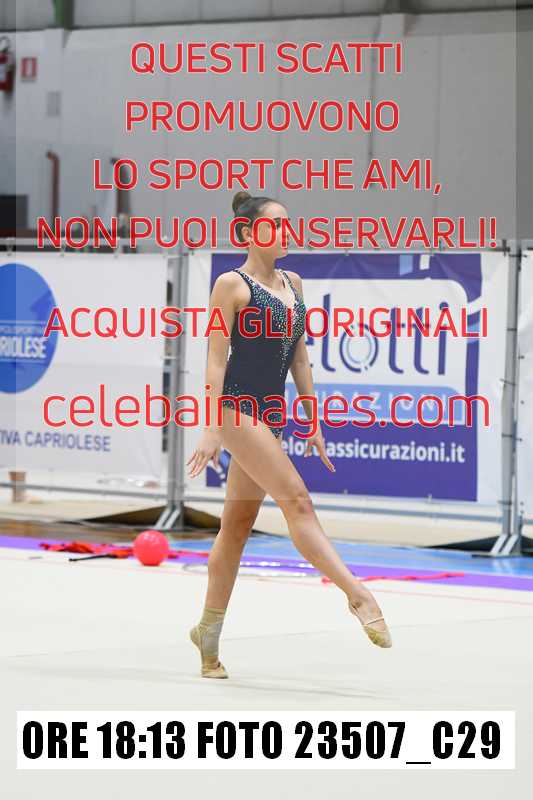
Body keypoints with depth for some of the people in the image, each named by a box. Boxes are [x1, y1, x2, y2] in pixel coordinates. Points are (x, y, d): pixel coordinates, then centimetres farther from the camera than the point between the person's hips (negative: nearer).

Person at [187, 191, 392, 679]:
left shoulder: (293, 284, 14)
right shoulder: (232, 284, -8)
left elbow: (299, 357, 18)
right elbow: (216, 358, -10)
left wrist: (312, 421, 16)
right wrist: (212, 427, -16)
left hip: (270, 413, 8)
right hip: (237, 405, -8)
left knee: (239, 522, 10)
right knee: (296, 499, -16)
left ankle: (209, 631, 16)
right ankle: (358, 596, -23)